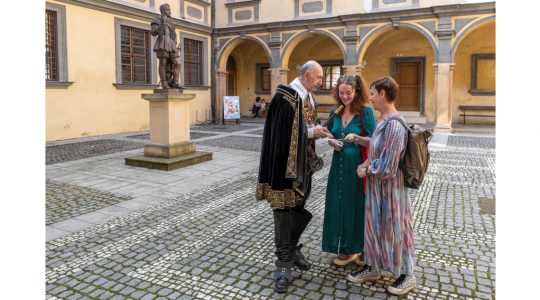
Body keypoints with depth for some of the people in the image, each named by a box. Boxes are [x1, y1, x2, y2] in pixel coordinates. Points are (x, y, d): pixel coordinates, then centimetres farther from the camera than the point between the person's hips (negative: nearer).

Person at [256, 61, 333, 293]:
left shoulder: (309, 98, 12)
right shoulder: (284, 97, -14)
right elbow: (280, 130, -19)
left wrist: (319, 131, -2)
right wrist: (311, 131, -16)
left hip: (303, 163, 8)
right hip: (285, 163, -8)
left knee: (299, 207, 15)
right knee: (283, 209, -2)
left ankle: (293, 249, 34)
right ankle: (284, 264, 8)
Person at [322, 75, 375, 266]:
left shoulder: (365, 112, -8)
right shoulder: (335, 112, 7)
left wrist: (357, 138, -26)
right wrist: (333, 143, -6)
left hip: (358, 166, -5)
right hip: (340, 164, 5)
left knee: (359, 206, 5)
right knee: (339, 206, 9)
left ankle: (362, 249, 23)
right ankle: (346, 249, 25)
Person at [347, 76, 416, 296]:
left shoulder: (394, 124, -24)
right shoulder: (383, 120, 5)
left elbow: (388, 166, -24)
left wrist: (367, 171, -10)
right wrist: (366, 164, 2)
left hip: (389, 185, -9)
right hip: (376, 184, 9)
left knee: (393, 228, 6)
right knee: (374, 224, 18)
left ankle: (406, 275, 26)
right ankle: (372, 267, 35)